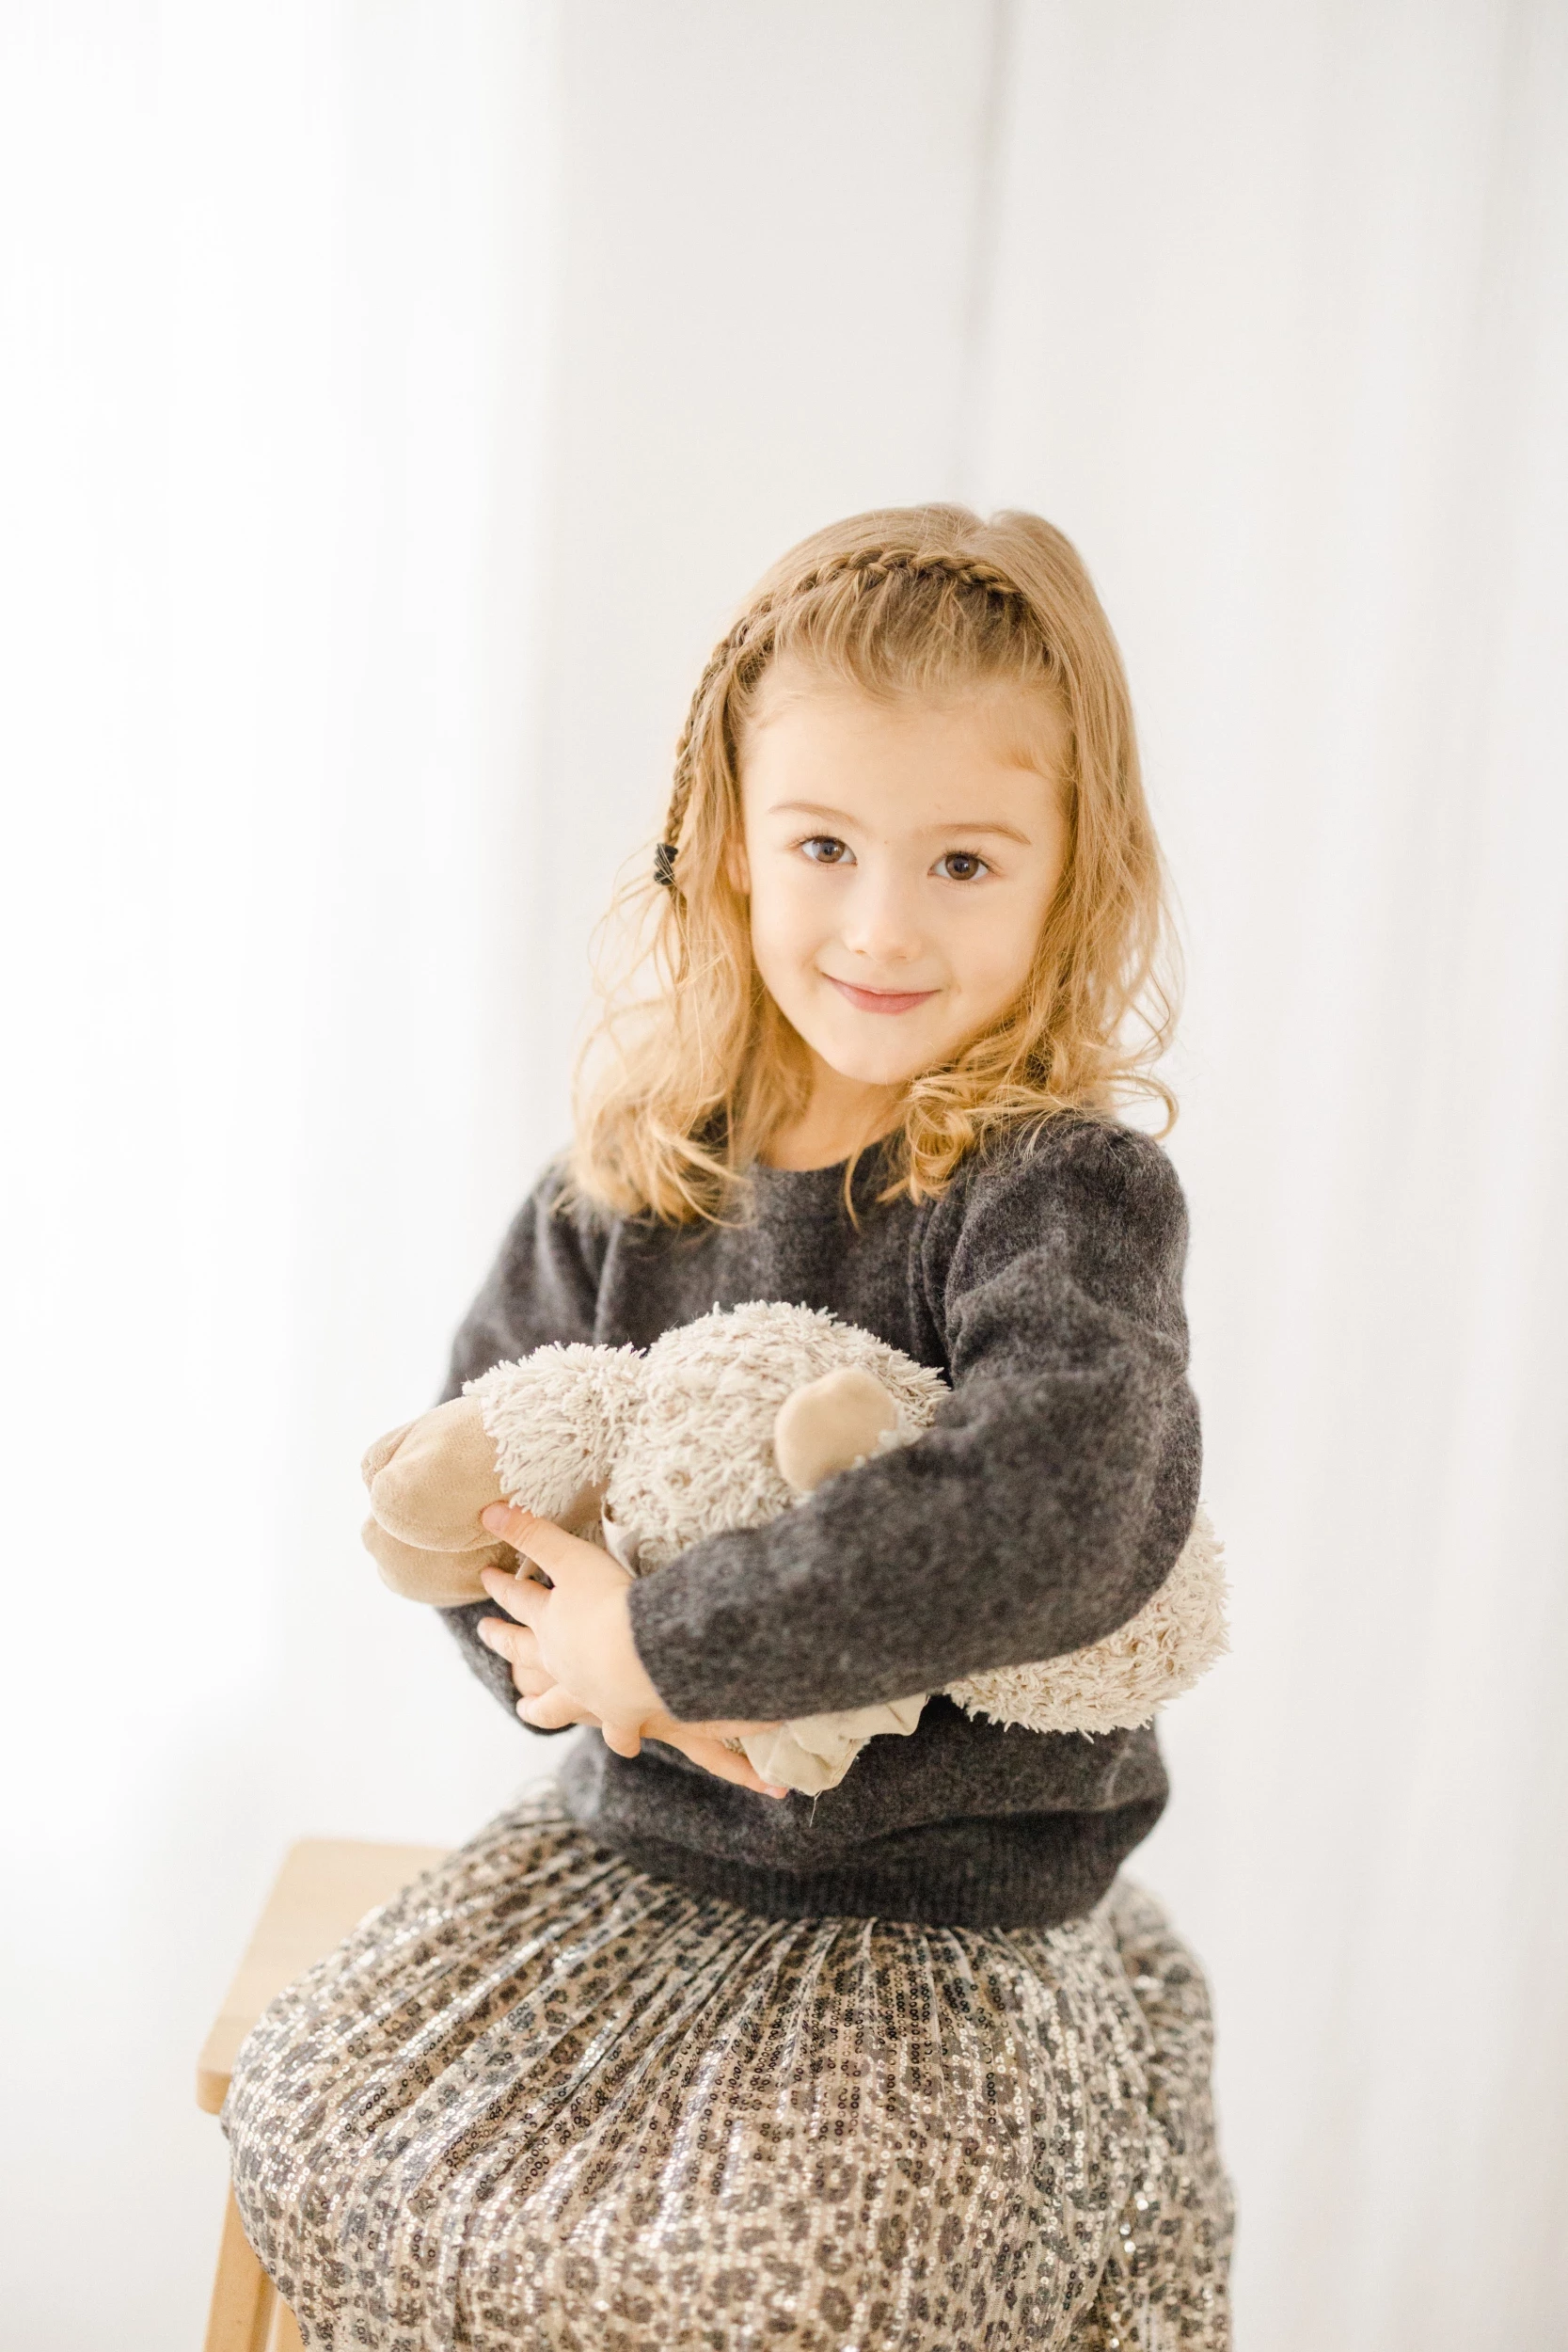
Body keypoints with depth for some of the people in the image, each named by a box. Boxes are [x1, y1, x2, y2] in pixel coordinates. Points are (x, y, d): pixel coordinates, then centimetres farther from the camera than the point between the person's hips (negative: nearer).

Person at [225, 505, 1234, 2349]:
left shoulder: (1064, 1191, -18)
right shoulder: (637, 1170, -2)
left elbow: (1067, 1506, -36)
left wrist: (658, 1637, -29)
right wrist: (566, 1658, -18)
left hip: (954, 1913, -4)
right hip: (638, 1848, 5)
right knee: (317, 2127, -7)